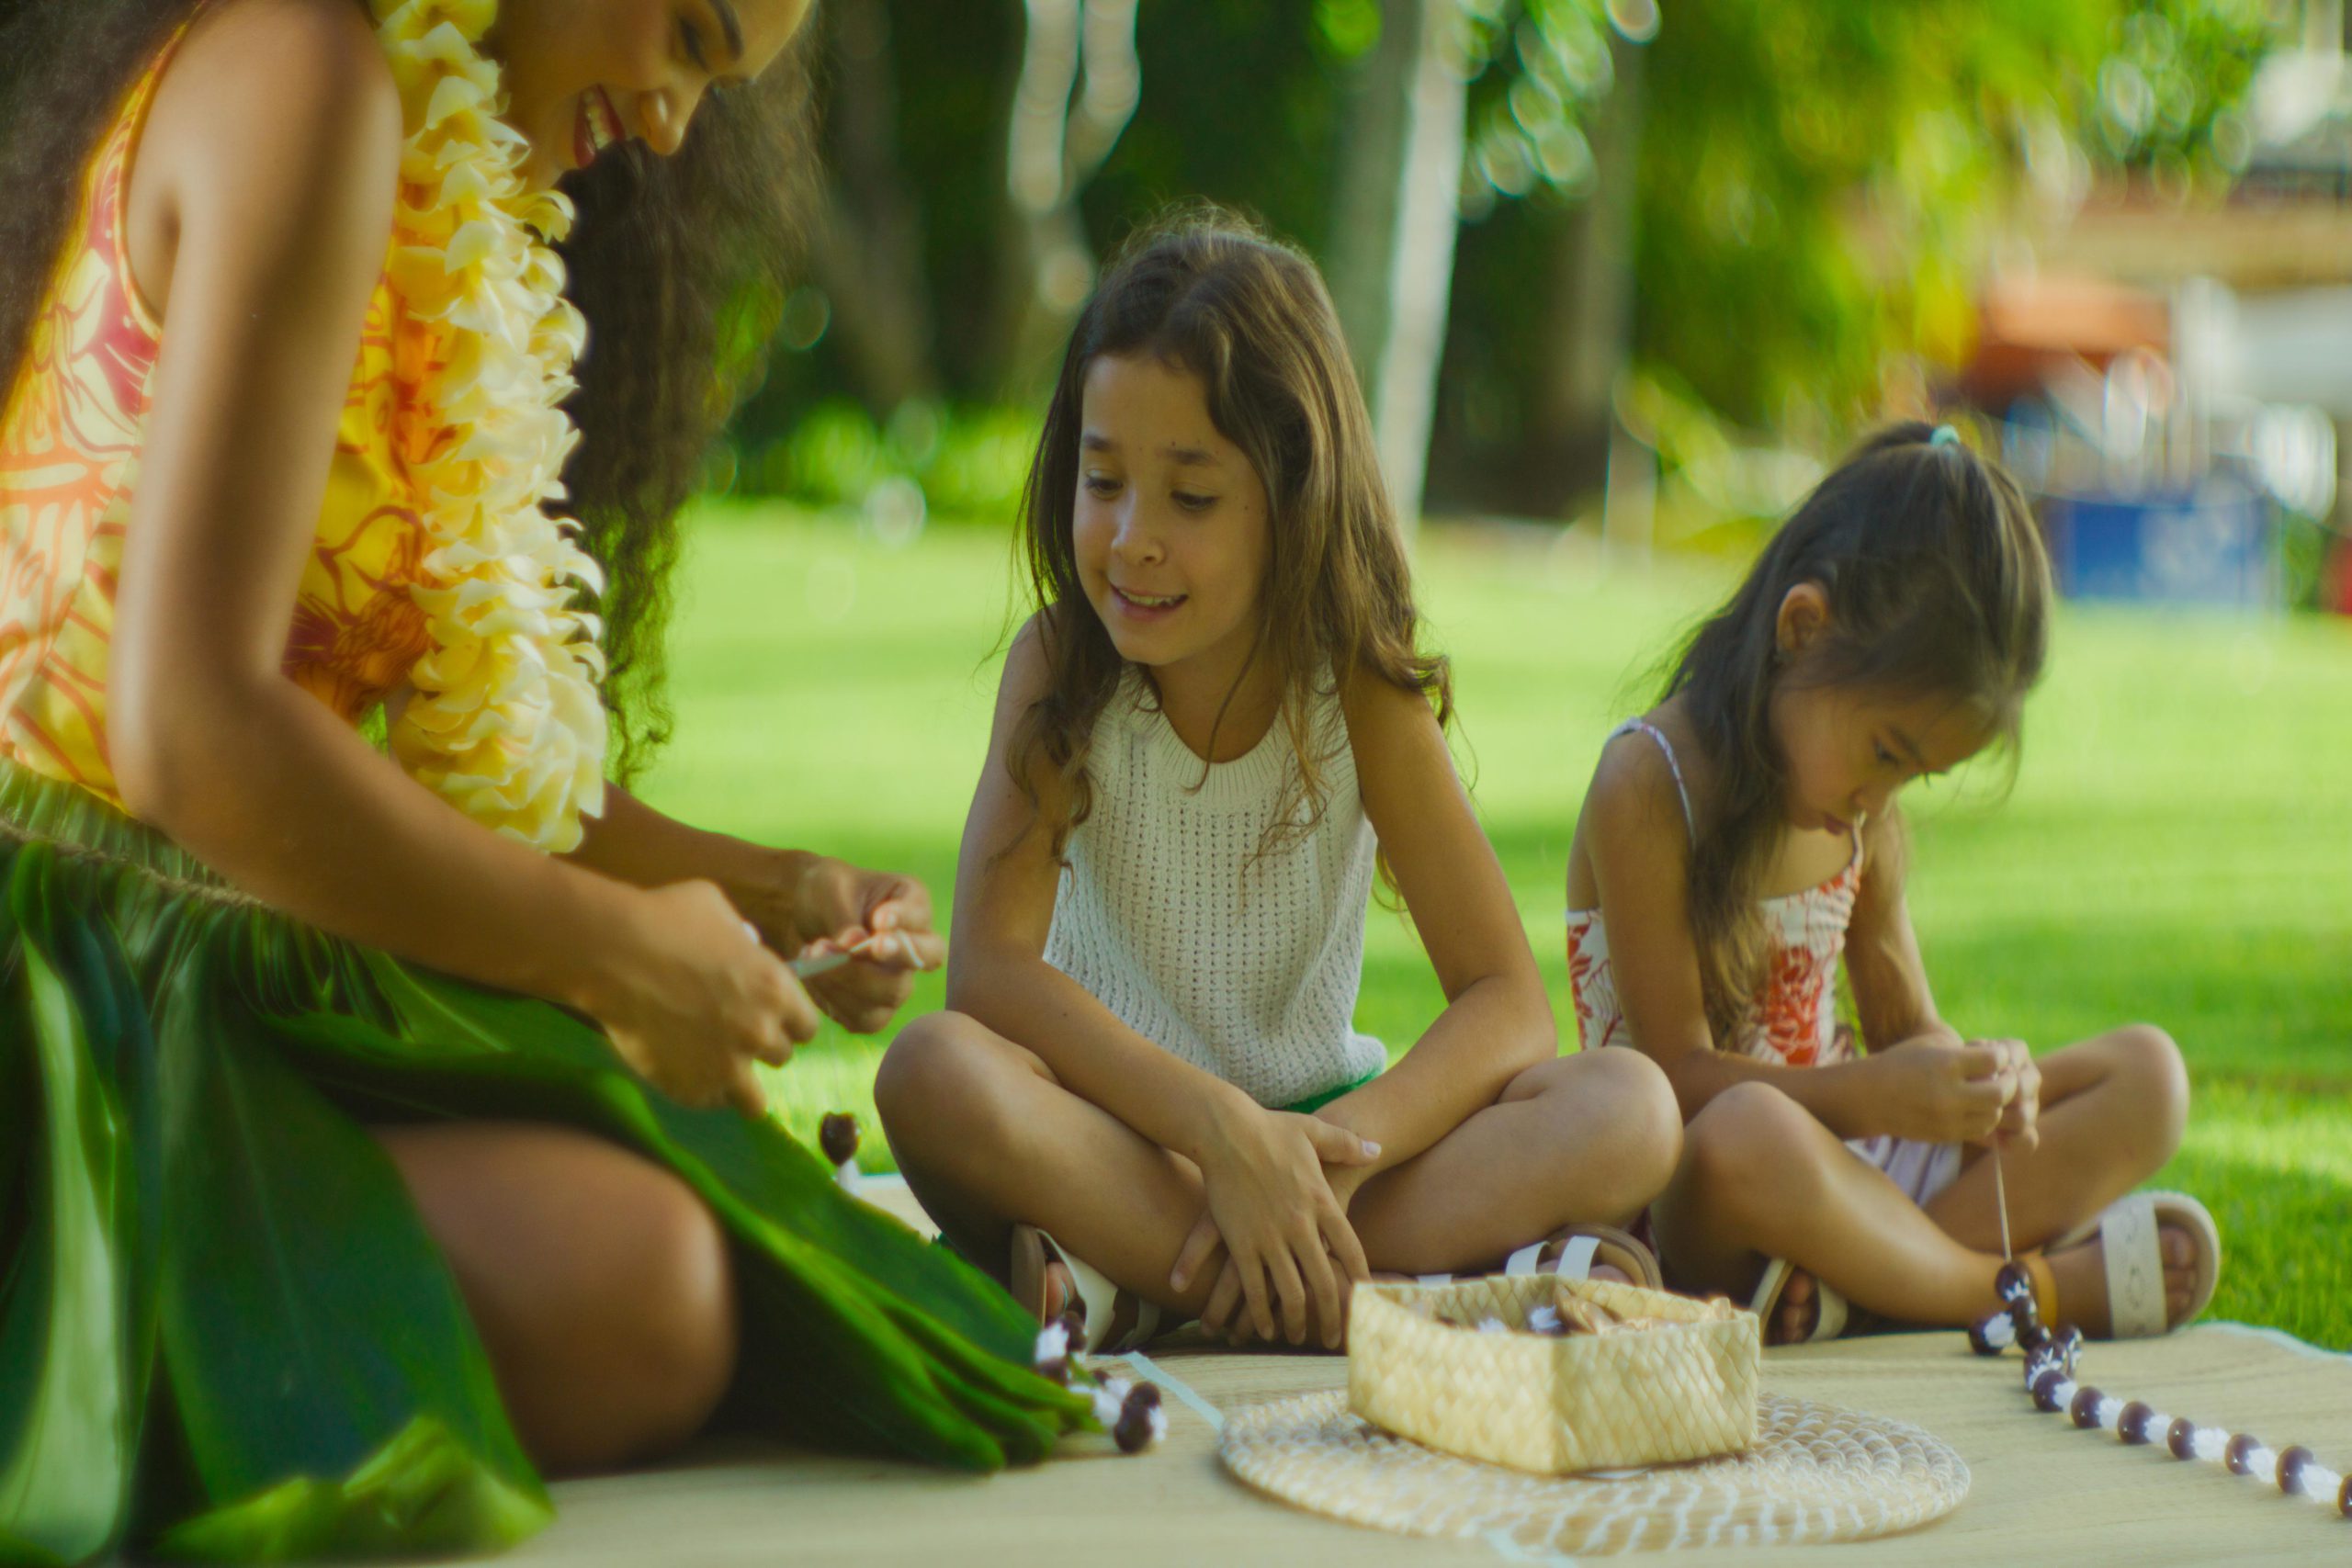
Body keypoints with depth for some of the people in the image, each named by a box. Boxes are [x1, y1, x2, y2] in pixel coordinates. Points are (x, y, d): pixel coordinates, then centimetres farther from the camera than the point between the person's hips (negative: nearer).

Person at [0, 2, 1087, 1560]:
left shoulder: (461, 190, 19)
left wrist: (759, 888, 11)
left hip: (257, 970, 10)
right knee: (635, 1279, -29)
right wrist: (619, 950, -14)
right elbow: (189, 727, -23)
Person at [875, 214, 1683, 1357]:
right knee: (937, 1072, -34)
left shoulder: (1361, 689, -6)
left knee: (1630, 1112, -23)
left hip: (1317, 1119, 2)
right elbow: (989, 967, -20)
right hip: (1114, 1125, -1)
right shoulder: (1060, 665, -7)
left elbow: (1509, 1001, -11)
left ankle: (1137, 1286, -30)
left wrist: (1335, 1153, -29)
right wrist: (1221, 1127, -33)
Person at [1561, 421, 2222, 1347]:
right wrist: (1872, 1096, -30)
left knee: (2146, 1074, -2)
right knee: (1751, 1135, -43)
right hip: (1688, 1196, -8)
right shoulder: (1649, 788, -15)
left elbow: (1903, 1023, 14)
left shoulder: (1862, 808, 10)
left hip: (1840, 1163, 8)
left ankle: (1859, 1280, -24)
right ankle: (2042, 1286, -19)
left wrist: (1969, 1077, -10)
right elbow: (1680, 1076, -18)